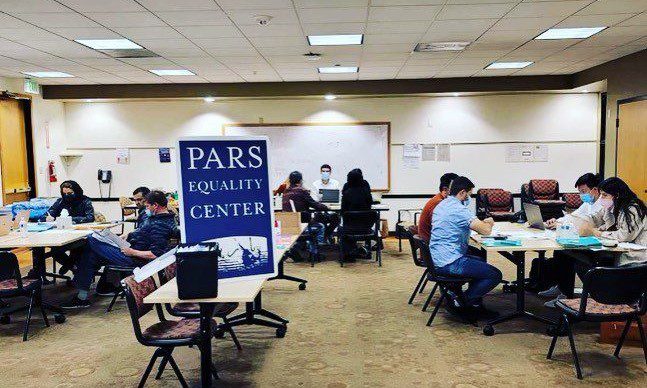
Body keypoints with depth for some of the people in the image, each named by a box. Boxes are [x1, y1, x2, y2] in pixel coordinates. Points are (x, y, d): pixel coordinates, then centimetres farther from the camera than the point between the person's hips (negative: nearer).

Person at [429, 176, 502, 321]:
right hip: (450, 262, -10)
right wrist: (489, 223, 4)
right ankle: (459, 301, 1)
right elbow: (486, 231, -19)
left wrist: (482, 222, 15)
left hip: (437, 260, 10)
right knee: (495, 275, -3)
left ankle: (475, 304, 26)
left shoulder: (441, 205, 13)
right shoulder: (458, 209, -18)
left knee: (480, 261, 30)